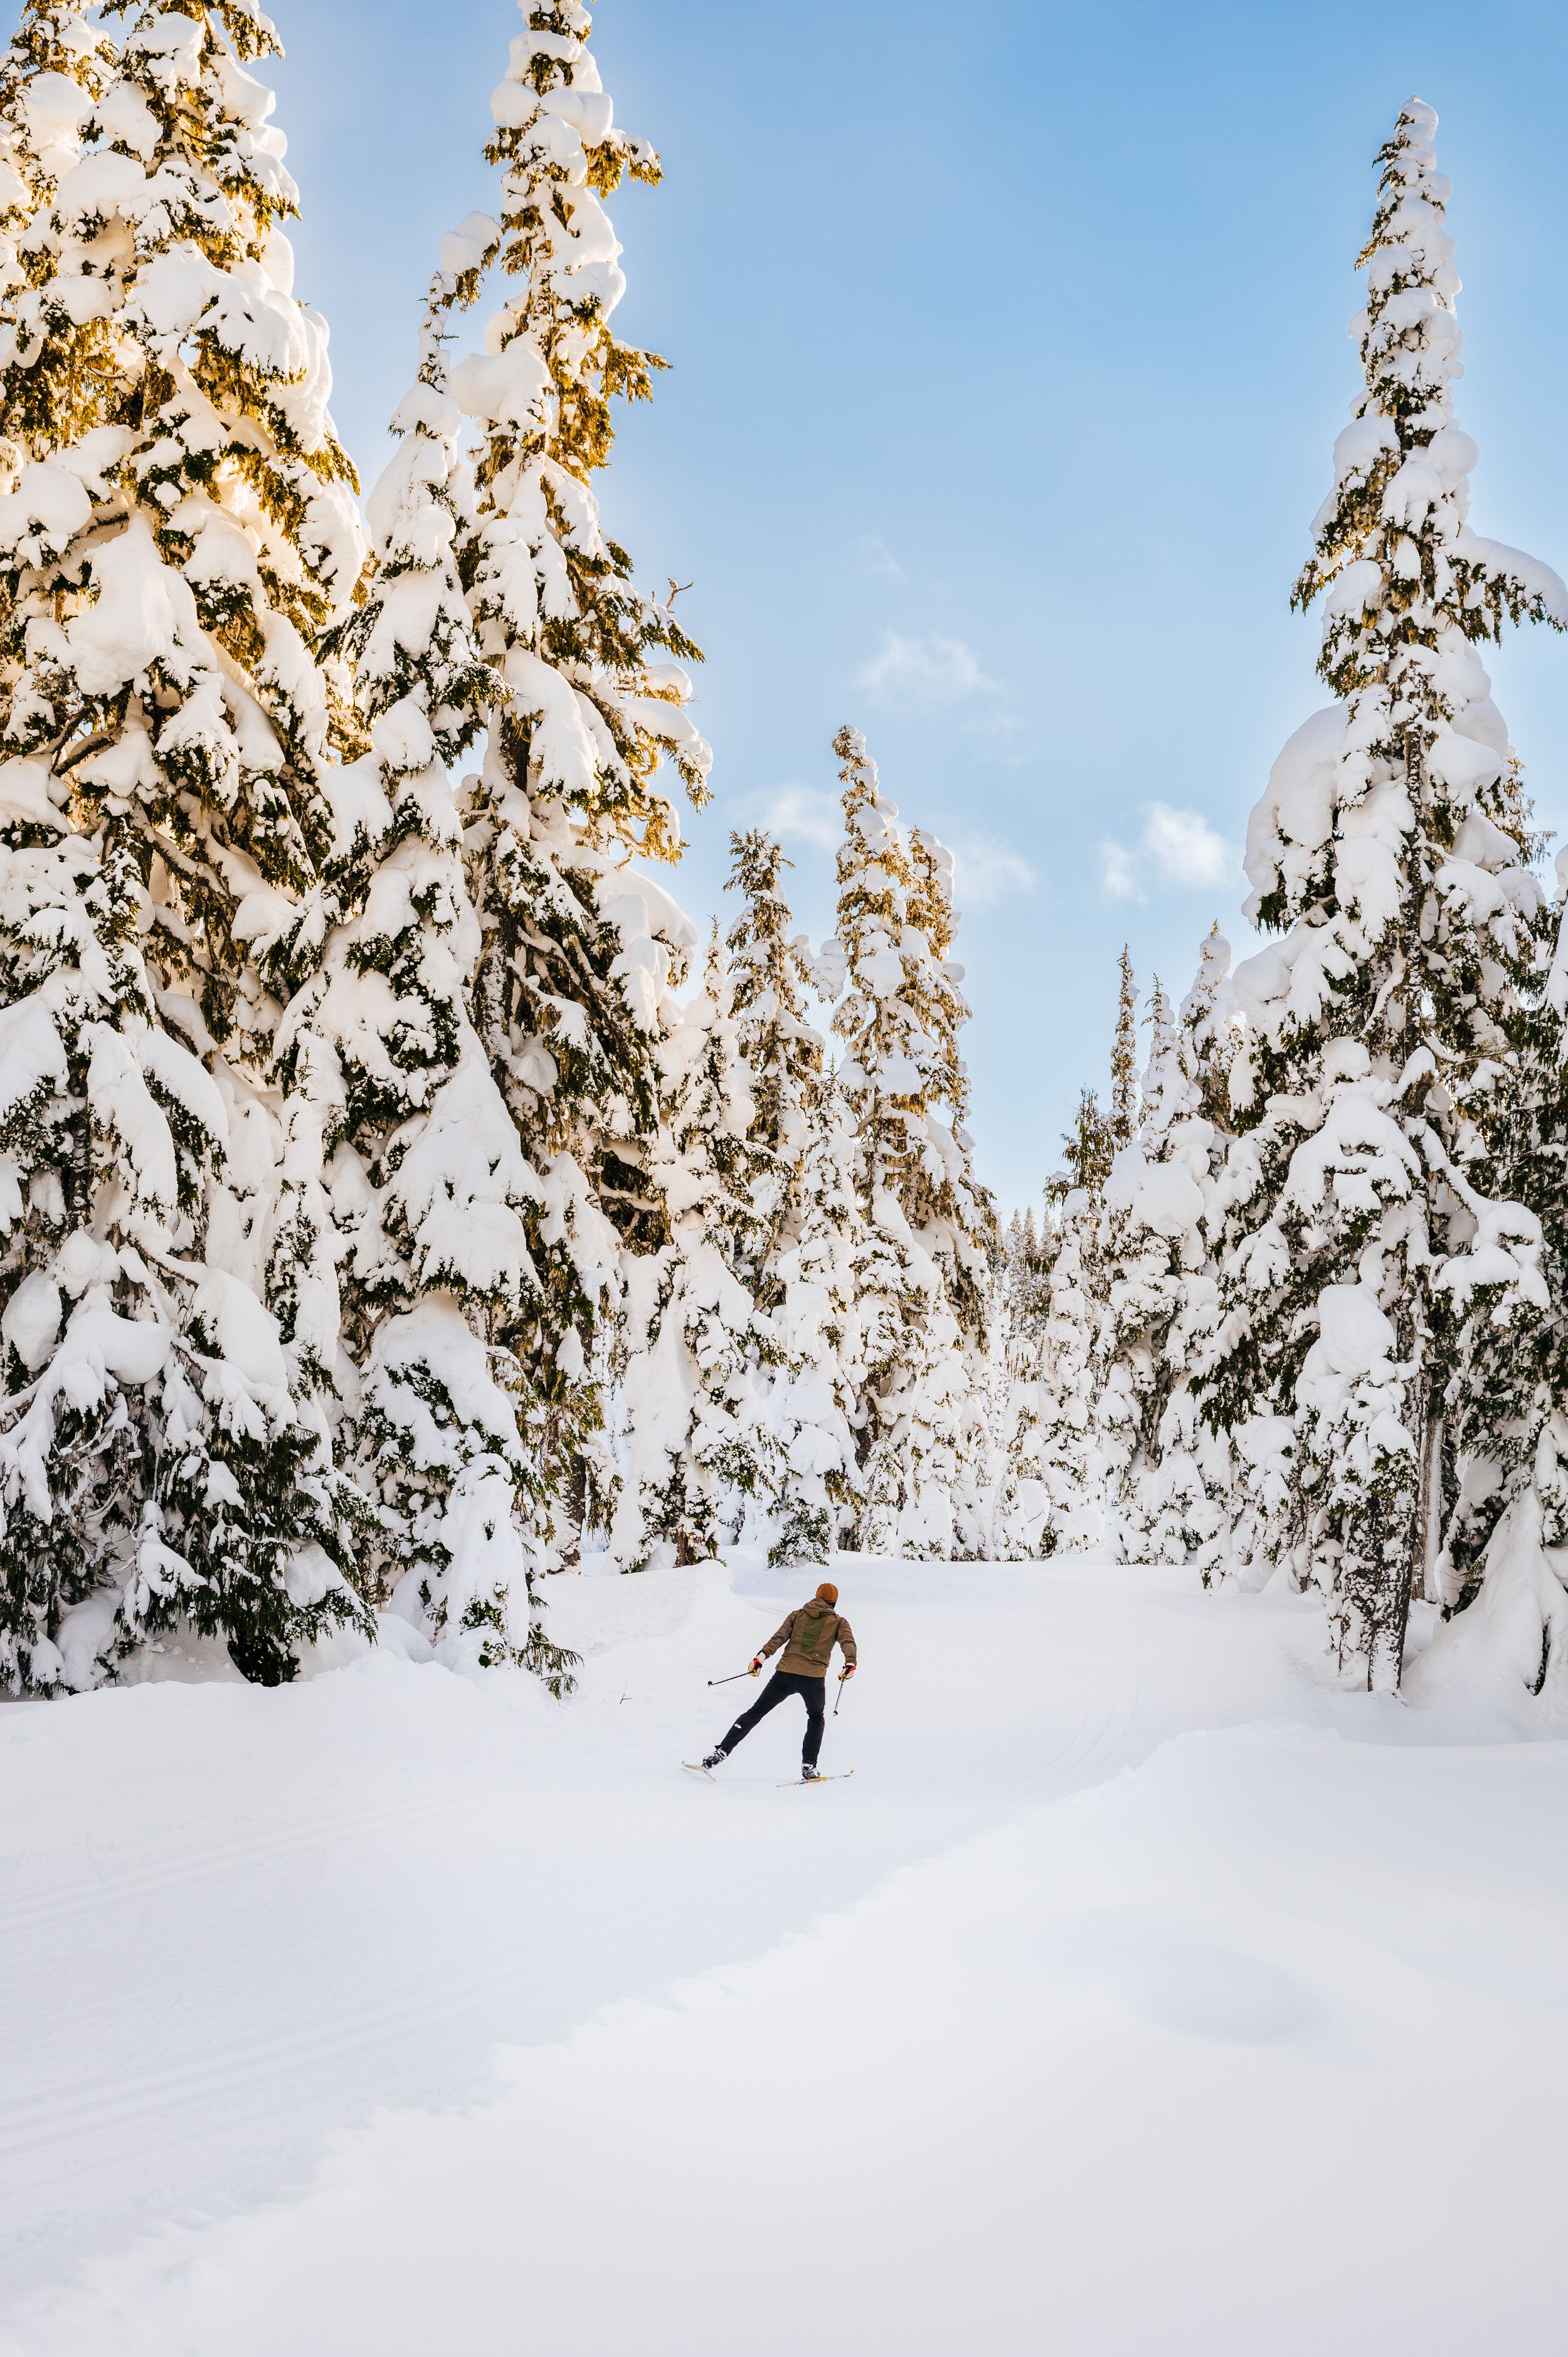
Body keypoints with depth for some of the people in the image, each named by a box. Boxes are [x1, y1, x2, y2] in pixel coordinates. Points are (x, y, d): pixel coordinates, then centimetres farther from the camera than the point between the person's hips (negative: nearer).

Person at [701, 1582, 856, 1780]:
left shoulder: (797, 1615, 16)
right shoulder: (839, 1622, 12)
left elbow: (779, 1637, 2)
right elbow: (848, 1642, -8)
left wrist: (761, 1657, -8)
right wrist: (850, 1664, -22)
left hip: (785, 1674, 1)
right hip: (814, 1678, -1)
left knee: (756, 1712, 10)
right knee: (816, 1718, 26)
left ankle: (721, 1752, 0)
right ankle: (808, 1766, 13)